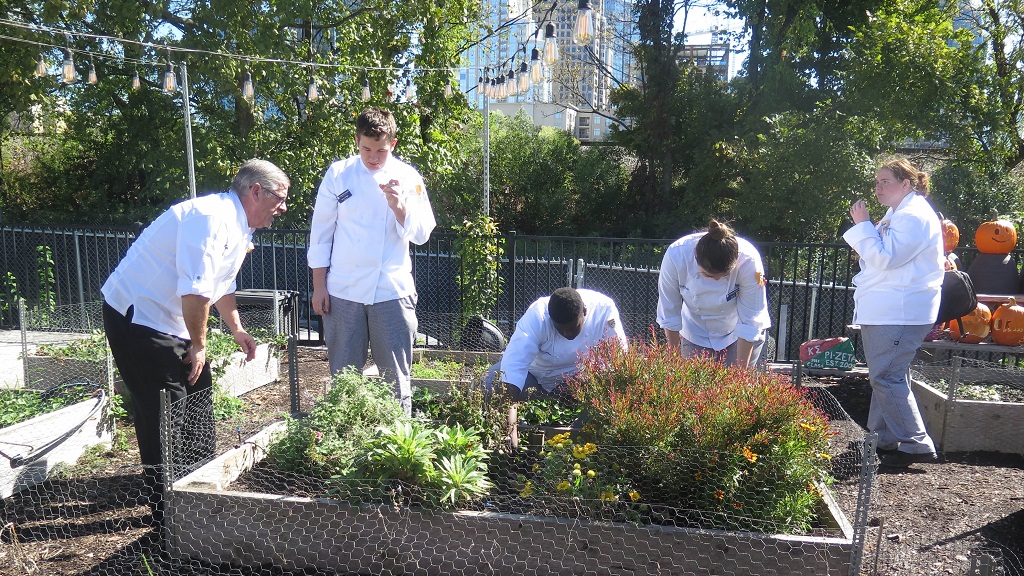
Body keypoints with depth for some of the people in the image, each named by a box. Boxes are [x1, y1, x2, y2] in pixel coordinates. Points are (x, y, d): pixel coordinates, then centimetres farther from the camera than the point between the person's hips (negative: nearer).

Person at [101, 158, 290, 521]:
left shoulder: (239, 228, 9)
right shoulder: (212, 218, -25)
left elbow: (222, 285, 24)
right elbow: (195, 292, -31)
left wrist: (236, 329, 19)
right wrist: (198, 347, -18)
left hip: (169, 321, 10)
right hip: (137, 317, -10)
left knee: (197, 393, 15)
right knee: (164, 410, -5)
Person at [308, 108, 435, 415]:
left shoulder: (407, 178, 1)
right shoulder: (338, 174, 1)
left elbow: (421, 235, -3)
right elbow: (321, 232, 5)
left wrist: (399, 206, -21)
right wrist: (319, 286, 3)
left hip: (392, 291, 0)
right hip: (343, 292, 1)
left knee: (396, 376, 6)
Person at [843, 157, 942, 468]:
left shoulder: (914, 215, -14)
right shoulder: (898, 214, 20)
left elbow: (885, 257, -21)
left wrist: (863, 225, -13)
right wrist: (864, 226, 11)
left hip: (900, 312, -11)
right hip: (885, 310, 11)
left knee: (887, 377, -10)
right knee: (884, 376, 16)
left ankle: (916, 445, -2)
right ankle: (883, 439, 25)